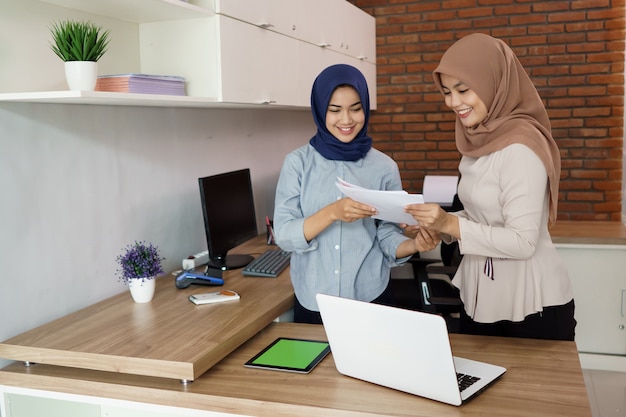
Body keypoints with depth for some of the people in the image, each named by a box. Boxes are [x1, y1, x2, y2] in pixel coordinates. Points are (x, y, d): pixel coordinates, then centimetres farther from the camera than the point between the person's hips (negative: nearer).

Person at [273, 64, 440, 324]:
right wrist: (332, 212, -25)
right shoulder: (298, 162, -4)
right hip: (313, 302, 0)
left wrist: (416, 244, -22)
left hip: (370, 299, 1)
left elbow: (388, 238, -1)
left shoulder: (384, 167, -2)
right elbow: (283, 235, -10)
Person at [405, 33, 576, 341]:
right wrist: (437, 224, -5)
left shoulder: (519, 147, -20)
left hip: (531, 307, -8)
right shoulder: (482, 141, 5)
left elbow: (523, 242, -23)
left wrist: (451, 224, -25)